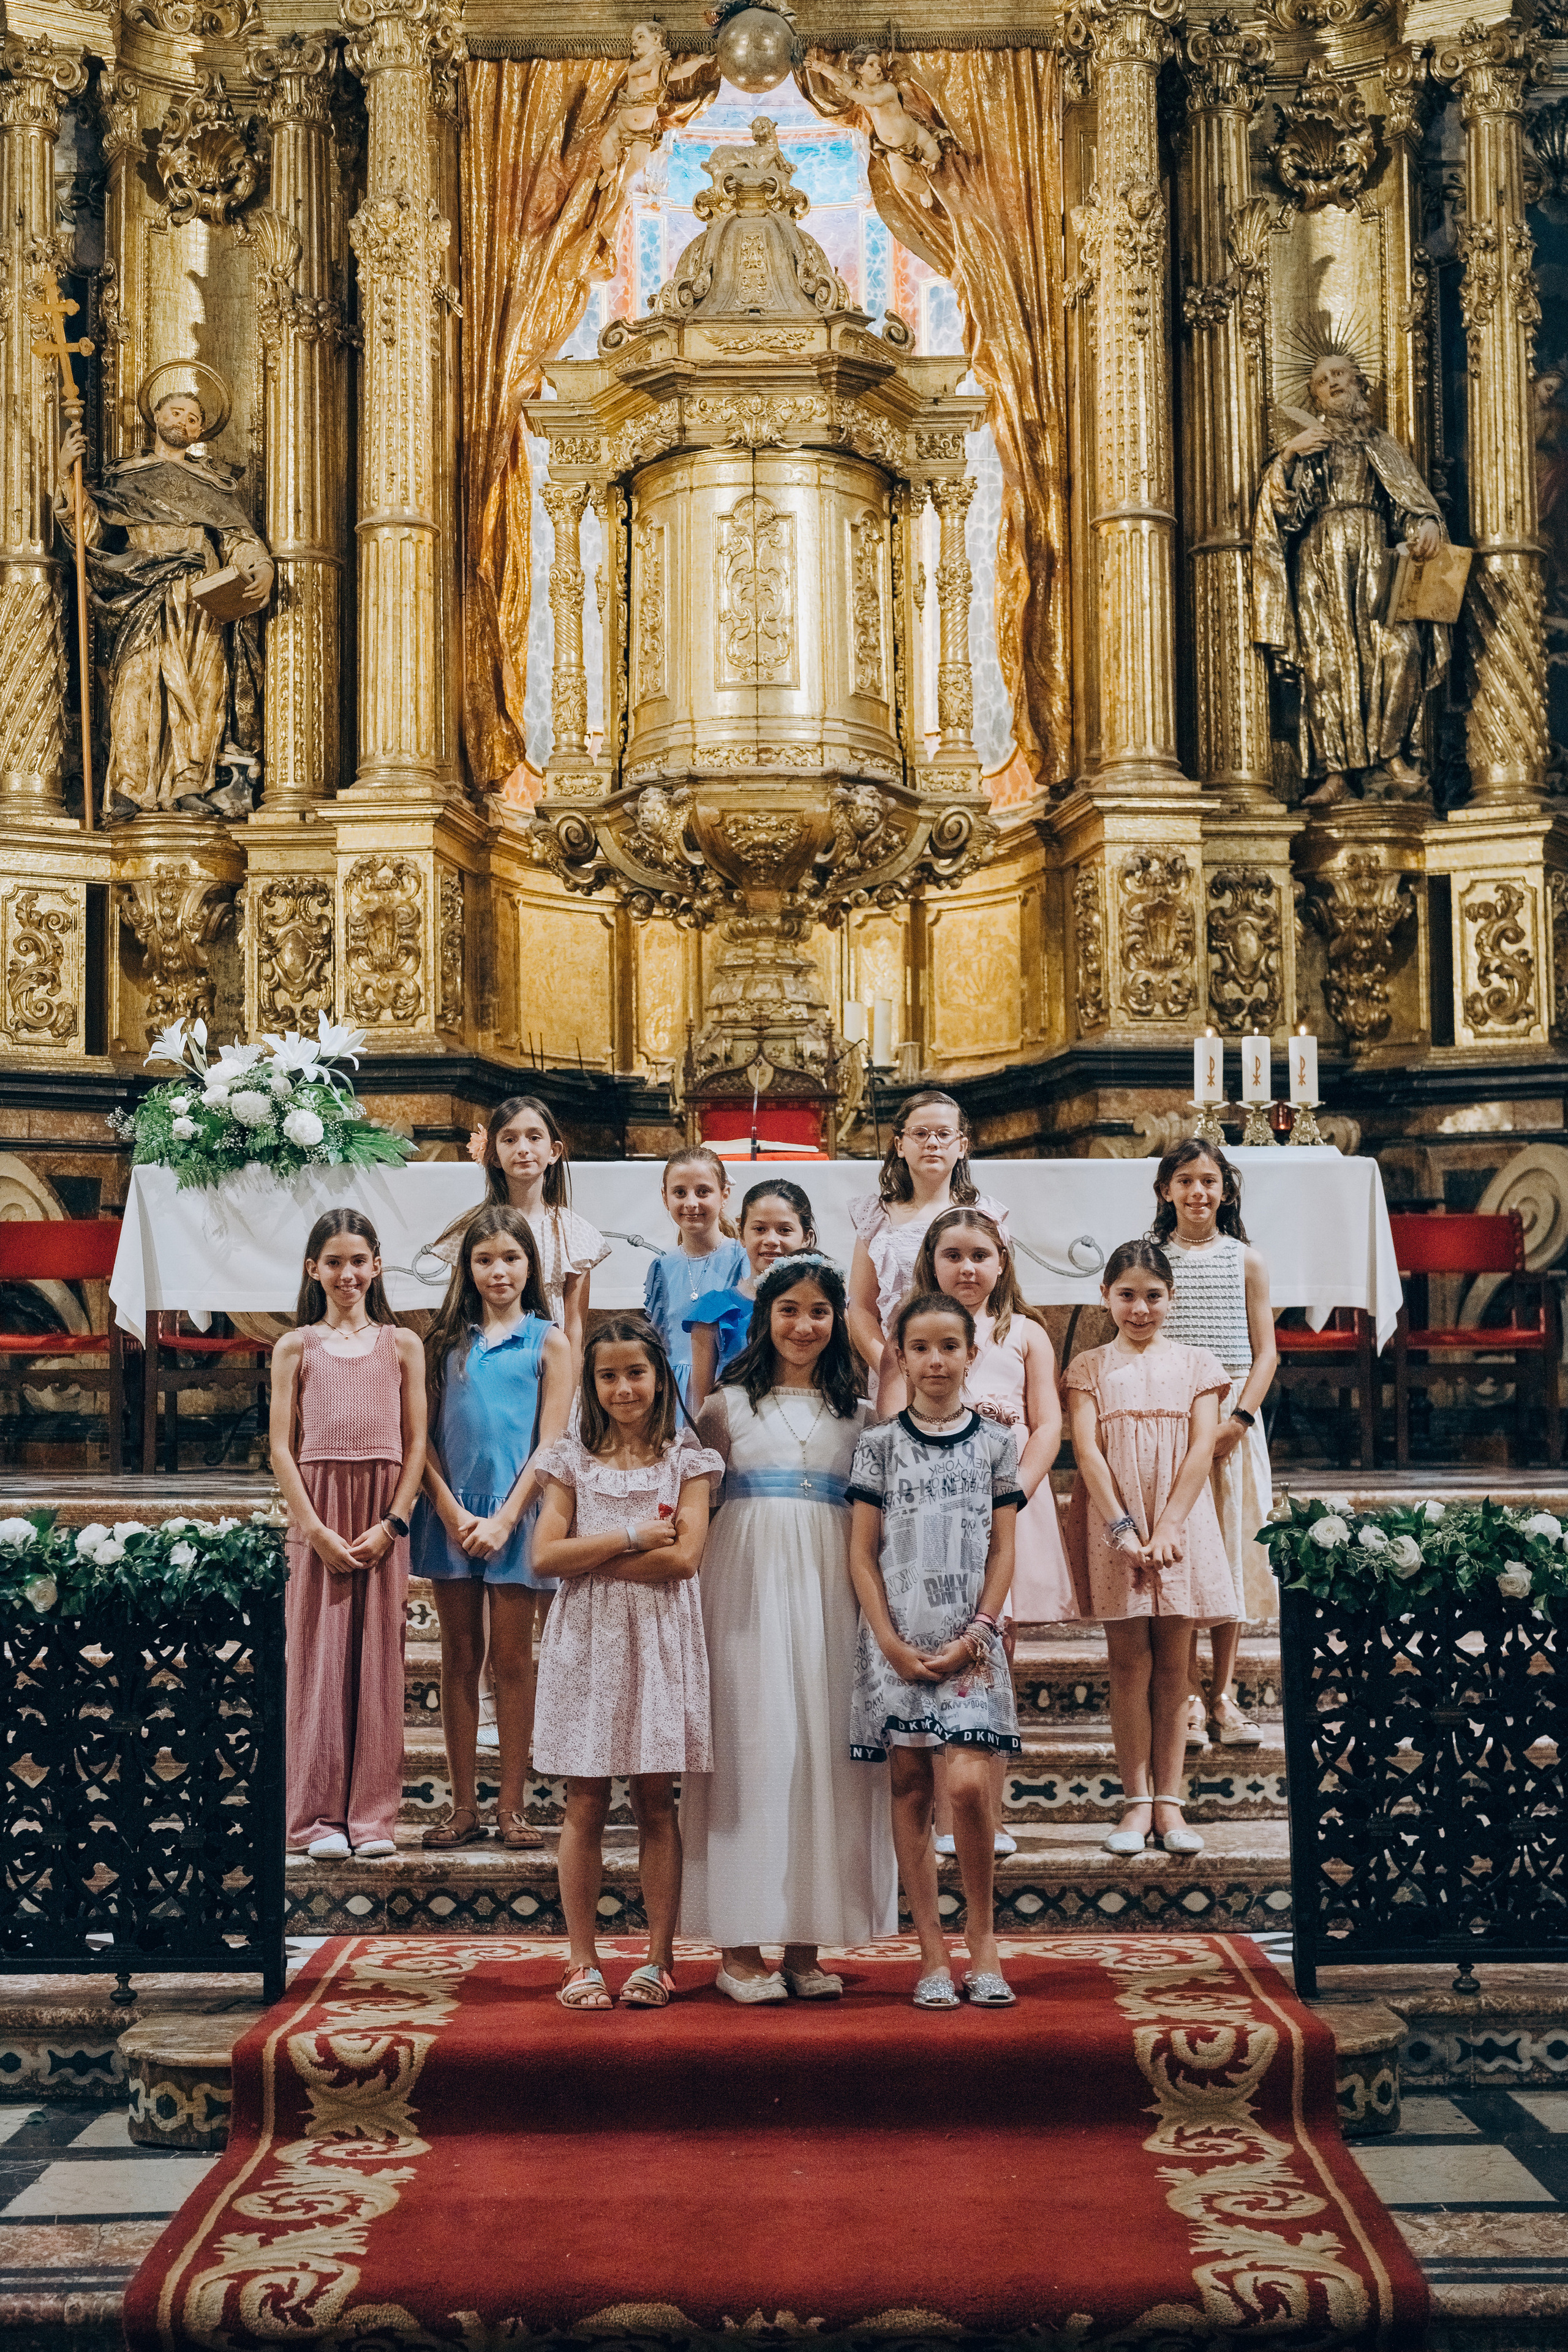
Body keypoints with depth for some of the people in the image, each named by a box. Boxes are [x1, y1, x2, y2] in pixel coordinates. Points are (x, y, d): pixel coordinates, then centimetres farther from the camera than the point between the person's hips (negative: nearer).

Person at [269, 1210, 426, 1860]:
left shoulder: (401, 1345, 8)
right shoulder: (296, 1347, 6)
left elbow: (416, 1443, 5)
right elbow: (282, 1449, 1)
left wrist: (392, 1523, -7)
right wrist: (315, 1528, -9)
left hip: (384, 1518, 1)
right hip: (317, 1513, -1)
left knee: (379, 1656, 2)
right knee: (319, 1657, 1)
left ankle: (373, 1813, 9)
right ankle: (320, 1815, 8)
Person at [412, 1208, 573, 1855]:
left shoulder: (548, 1342, 2)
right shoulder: (448, 1340, 7)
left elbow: (550, 1444, -3)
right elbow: (424, 1438, 4)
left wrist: (503, 1520, -9)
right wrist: (451, 1512, -8)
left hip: (514, 1513, -2)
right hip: (451, 1513, 2)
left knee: (512, 1660, 2)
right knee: (459, 1658, 6)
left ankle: (512, 1806, 9)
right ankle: (463, 1806, 13)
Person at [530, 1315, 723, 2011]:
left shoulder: (686, 1460, 4)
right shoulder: (572, 1460, 8)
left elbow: (684, 1557, -8)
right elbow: (545, 1556, -4)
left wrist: (588, 1558, -8)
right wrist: (634, 1537, -9)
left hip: (659, 1640, -1)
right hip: (584, 1640, 1)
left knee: (656, 1803, 3)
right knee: (585, 1804, 2)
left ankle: (659, 1960, 10)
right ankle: (583, 1962, 9)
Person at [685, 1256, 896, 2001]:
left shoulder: (858, 1413, 13)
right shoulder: (729, 1404, 7)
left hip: (828, 1585, 2)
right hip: (749, 1580, -2)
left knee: (826, 1745, 1)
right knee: (751, 1742, -4)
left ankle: (805, 1945, 10)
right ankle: (740, 1946, 2)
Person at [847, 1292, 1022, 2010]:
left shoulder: (994, 1442, 6)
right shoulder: (879, 1445, 4)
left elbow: (1003, 1549, 5)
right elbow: (862, 1553, 2)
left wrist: (977, 1634, -6)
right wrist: (893, 1643, -7)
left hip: (969, 1640, 0)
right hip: (898, 1639, 1)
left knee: (968, 1782, -13)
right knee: (911, 1788, 3)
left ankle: (981, 1932, 6)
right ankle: (932, 1952, 10)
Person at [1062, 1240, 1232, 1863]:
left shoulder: (1196, 1364, 8)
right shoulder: (1090, 1367, 7)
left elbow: (1201, 1448, -1)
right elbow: (1086, 1448, -3)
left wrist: (1168, 1528, -11)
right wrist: (1122, 1529, -14)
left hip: (1180, 1527, 1)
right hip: (1114, 1527, 0)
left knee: (1172, 1666, 3)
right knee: (1130, 1663, 1)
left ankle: (1169, 1802, 8)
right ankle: (1137, 1802, 5)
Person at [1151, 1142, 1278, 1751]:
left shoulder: (1246, 1261, 6)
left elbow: (1265, 1351, 4)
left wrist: (1239, 1420, -10)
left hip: (1234, 1420, 1)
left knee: (1232, 1547, 4)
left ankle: (1223, 1694, 14)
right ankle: (1188, 1695, 8)